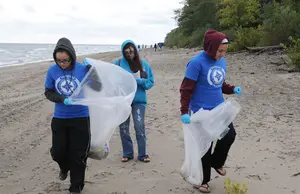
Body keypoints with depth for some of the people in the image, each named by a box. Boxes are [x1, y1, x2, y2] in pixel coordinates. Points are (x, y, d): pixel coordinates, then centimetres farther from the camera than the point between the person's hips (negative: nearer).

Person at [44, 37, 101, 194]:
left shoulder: (82, 69, -11)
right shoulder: (52, 71, -7)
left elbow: (98, 88, -11)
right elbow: (48, 93, -1)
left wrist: (91, 69, -23)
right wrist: (63, 100, -19)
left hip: (80, 118, -2)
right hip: (59, 119, 2)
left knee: (78, 155, 4)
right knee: (58, 151, 10)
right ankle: (65, 167, 46)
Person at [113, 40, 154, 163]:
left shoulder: (144, 64, 3)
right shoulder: (118, 63, -1)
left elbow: (150, 82, 3)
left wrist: (139, 81, -14)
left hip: (139, 100, 0)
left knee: (139, 127, -5)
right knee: (123, 128, 8)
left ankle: (142, 154, 10)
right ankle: (127, 153, 24)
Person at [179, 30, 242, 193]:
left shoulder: (222, 61, 3)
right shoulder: (197, 63, -19)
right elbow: (186, 89, -18)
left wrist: (232, 89, -3)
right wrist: (184, 112, -24)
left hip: (219, 109, 7)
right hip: (201, 111, -6)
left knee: (230, 135, 7)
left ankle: (216, 162, 35)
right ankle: (203, 180, 22)